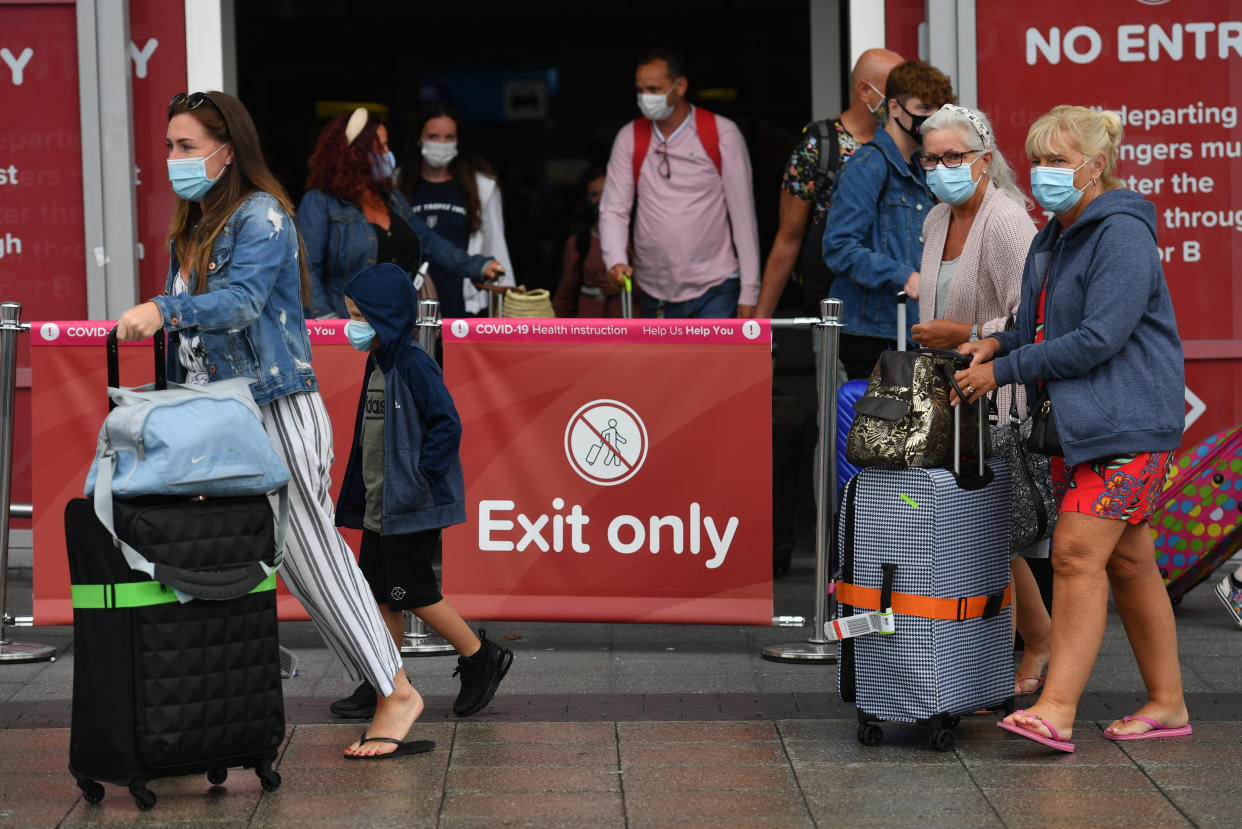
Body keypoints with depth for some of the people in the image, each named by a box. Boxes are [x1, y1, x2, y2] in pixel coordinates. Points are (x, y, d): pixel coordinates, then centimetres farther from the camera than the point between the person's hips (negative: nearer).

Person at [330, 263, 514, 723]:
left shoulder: (414, 366, -17)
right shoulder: (377, 365, 12)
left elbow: (447, 425, -20)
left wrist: (420, 477, -19)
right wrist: (357, 496, 18)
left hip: (413, 506, -9)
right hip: (379, 506, 9)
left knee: (411, 590, -6)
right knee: (379, 591, 10)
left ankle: (482, 657, 7)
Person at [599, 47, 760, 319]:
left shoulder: (722, 134, -3)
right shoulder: (630, 138, 5)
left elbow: (743, 215, -3)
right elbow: (613, 209, 2)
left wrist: (749, 292, -6)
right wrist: (616, 260, -19)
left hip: (714, 289, -3)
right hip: (655, 294, 3)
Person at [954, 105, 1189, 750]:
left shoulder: (1122, 235, -15)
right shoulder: (1055, 239, 16)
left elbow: (1098, 338, -22)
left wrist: (1002, 372, -16)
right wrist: (1001, 343, 6)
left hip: (1127, 423, -10)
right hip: (1080, 422, 10)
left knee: (1078, 553, -16)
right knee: (1126, 562, 12)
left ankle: (1056, 708, -19)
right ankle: (1167, 703, 19)